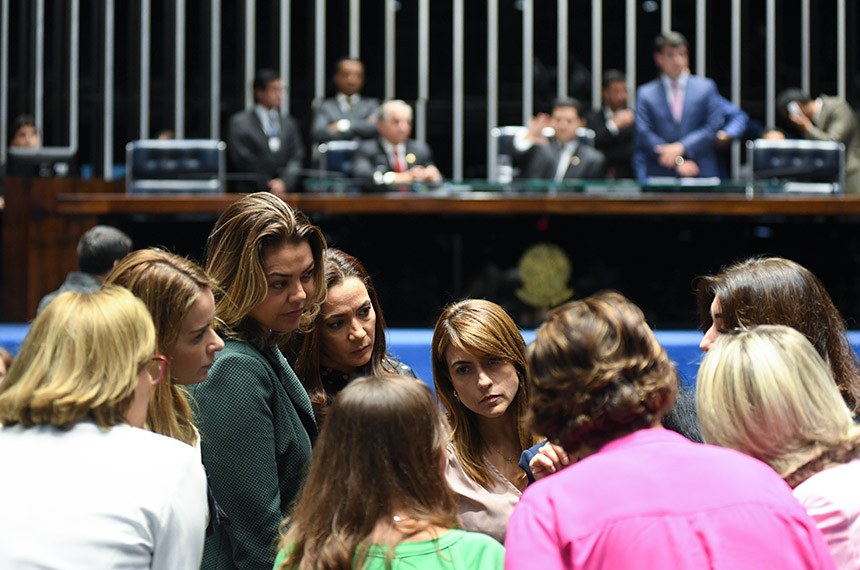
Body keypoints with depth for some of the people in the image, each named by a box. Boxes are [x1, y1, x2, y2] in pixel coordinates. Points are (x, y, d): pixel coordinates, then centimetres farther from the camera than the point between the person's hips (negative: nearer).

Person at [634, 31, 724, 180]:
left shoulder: (706, 88, 10)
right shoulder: (645, 94, 7)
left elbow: (714, 126, 2)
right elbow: (644, 134, -1)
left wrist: (681, 147, -10)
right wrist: (679, 162, -10)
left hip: (702, 175, 1)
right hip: (660, 176, -1)